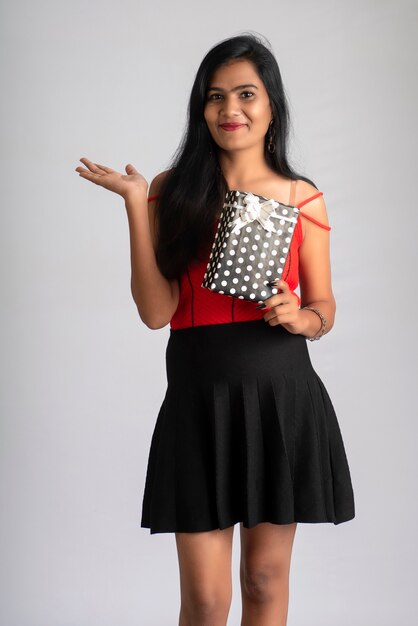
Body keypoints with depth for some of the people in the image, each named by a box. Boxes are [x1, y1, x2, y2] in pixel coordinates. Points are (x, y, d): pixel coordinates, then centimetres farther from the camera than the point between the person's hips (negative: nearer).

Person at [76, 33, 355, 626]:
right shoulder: (174, 192, 2)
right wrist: (136, 205, -11)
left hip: (283, 400, 1)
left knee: (266, 577, 12)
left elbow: (324, 308, 11)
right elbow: (156, 310, -7)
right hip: (200, 400, -1)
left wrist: (298, 317, -12)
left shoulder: (302, 198, 3)